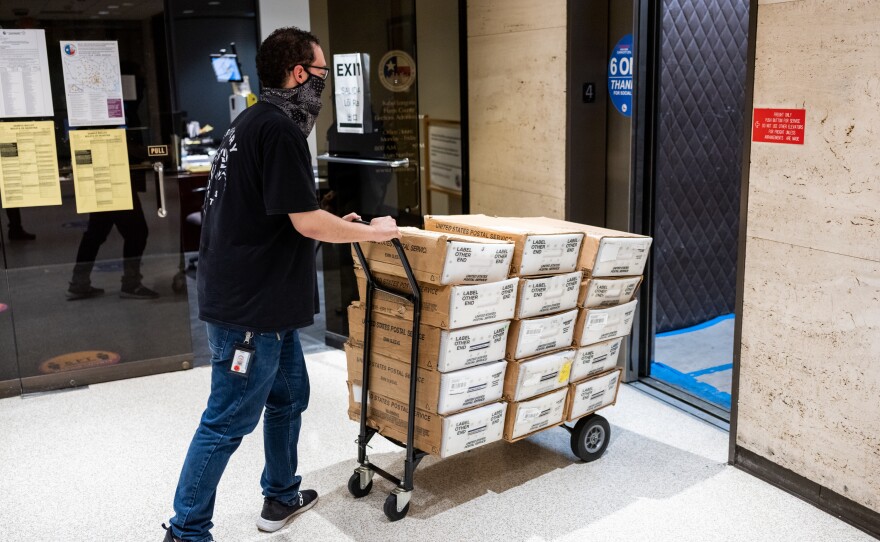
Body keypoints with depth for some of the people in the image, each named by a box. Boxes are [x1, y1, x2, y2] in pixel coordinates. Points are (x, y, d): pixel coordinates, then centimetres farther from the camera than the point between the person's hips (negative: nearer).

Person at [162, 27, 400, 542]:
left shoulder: (255, 121, 14)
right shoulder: (279, 128, -18)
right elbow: (306, 221, -20)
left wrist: (335, 225, 16)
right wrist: (372, 231, -5)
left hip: (264, 301, 10)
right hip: (250, 307, -10)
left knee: (288, 397, 21)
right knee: (228, 421, 0)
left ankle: (282, 498, 36)